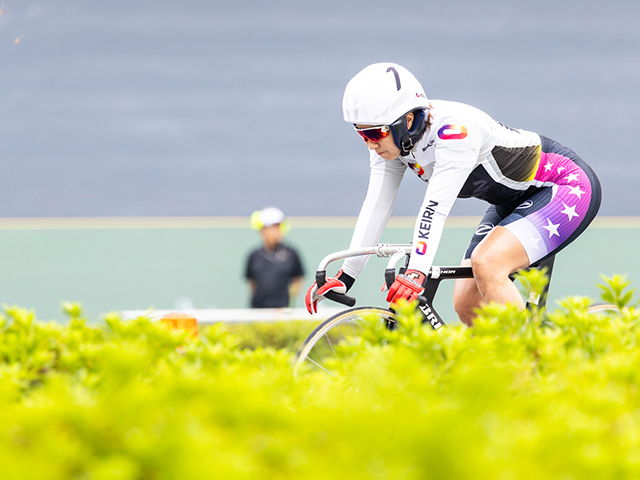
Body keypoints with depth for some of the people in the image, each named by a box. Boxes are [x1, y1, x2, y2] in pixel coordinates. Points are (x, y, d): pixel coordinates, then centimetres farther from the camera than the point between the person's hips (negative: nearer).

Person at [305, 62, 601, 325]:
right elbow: (376, 206, -11)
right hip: (515, 200, 9)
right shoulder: (391, 137, -9)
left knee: (486, 263, -30)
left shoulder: (454, 131, -33)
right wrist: (345, 278, -16)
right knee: (466, 303, -4)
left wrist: (416, 272, -52)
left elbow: (436, 209, -42)